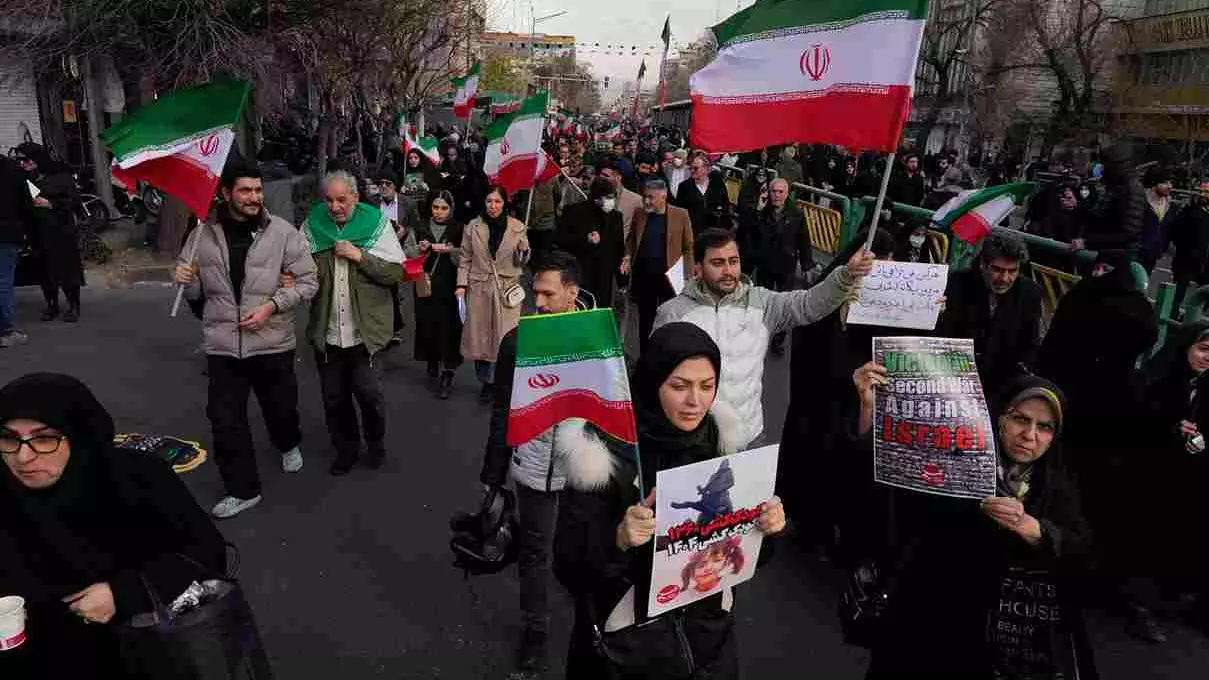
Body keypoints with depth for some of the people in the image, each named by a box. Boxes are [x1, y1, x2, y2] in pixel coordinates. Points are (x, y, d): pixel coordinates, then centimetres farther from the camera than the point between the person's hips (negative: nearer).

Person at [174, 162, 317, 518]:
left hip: (272, 342, -1)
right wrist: (184, 280, -12)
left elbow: (308, 282, -6)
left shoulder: (283, 231, -8)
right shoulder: (203, 233, 0)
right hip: (221, 345, 2)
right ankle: (242, 489, 20)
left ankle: (289, 445, 52)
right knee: (225, 420, 4)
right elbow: (196, 292, 11)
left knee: (280, 407, 18)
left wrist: (271, 306, -17)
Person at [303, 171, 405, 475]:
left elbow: (397, 272, -8)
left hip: (364, 330, -3)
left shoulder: (376, 222, -4)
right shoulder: (312, 224, 3)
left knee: (367, 392, -2)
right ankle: (346, 449, 34)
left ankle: (376, 442, 26)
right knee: (334, 397, 13)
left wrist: (361, 256, -18)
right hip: (326, 331, 3)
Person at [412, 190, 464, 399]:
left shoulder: (458, 230, 0)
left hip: (448, 289, -2)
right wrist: (420, 250, -10)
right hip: (425, 288, 2)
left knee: (448, 329, -6)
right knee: (427, 327, 4)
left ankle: (446, 376, 0)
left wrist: (452, 250, -18)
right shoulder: (421, 229, 7)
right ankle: (432, 365, 27)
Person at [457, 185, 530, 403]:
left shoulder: (517, 227, 0)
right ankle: (486, 381, 22)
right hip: (479, 287, 2)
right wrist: (461, 284, -3)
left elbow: (522, 261, 4)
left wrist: (523, 251, -18)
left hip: (507, 289, -1)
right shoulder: (473, 227, 2)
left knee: (507, 338, -6)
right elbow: (465, 258, 6)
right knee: (480, 335, 7)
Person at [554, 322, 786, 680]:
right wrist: (618, 539, -33)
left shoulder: (721, 440, -6)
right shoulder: (608, 450, -19)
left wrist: (765, 525, -15)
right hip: (630, 645, -3)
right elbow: (567, 564, -16)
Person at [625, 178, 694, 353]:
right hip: (643, 276, 3)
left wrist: (688, 275, -8)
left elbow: (689, 247, -1)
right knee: (645, 319, 12)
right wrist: (627, 256, -1)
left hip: (669, 277, -3)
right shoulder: (639, 214, 5)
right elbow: (631, 239, 18)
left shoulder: (680, 215, -4)